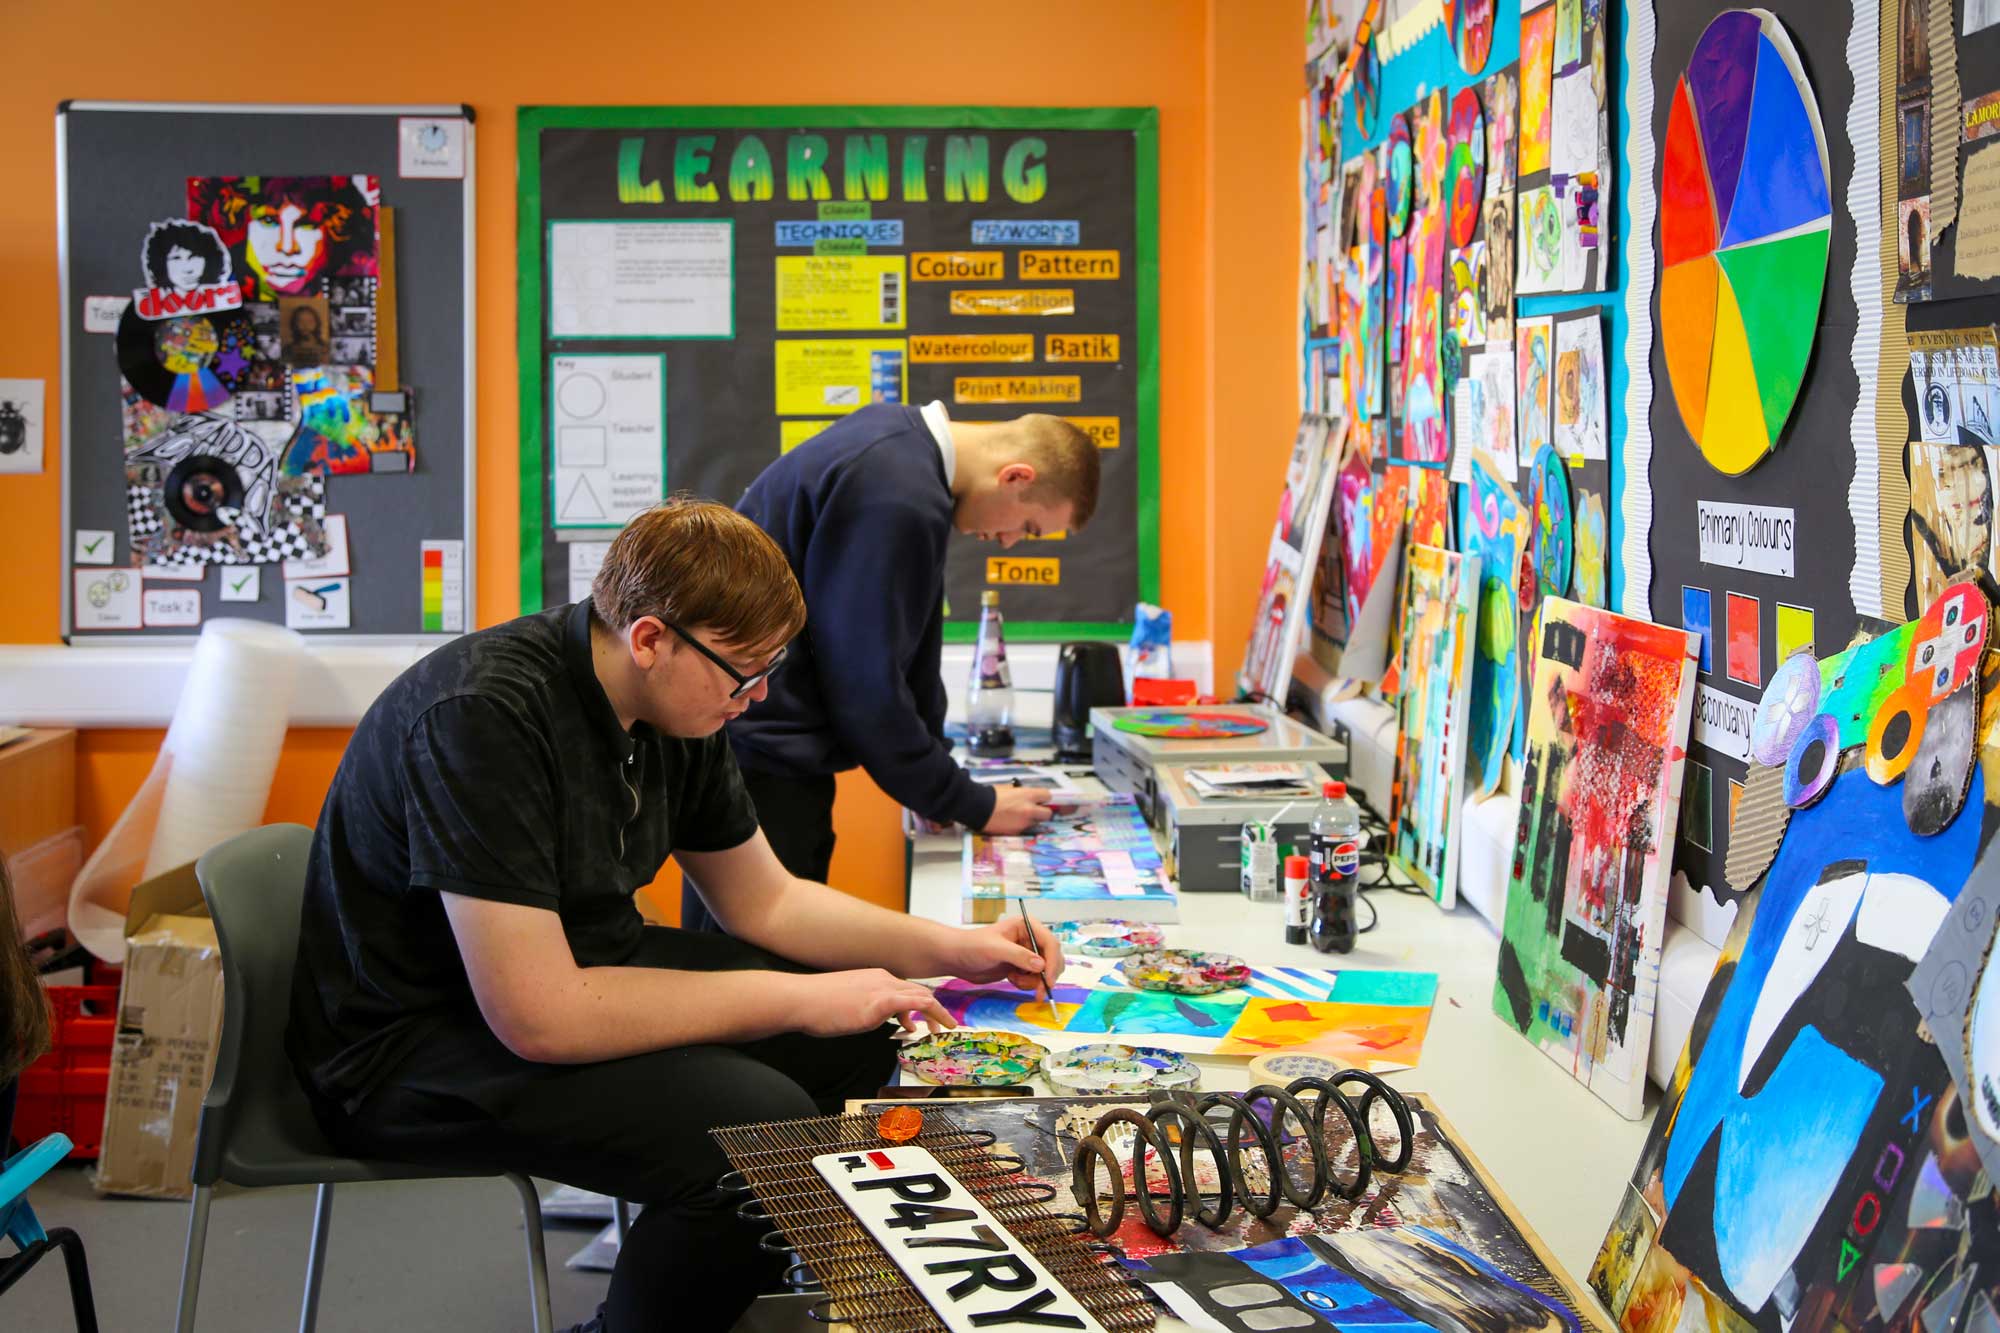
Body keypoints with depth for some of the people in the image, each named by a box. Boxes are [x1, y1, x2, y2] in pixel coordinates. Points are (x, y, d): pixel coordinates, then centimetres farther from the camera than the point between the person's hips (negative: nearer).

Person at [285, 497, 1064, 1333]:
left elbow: (764, 901, 11)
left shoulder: (675, 705, -2)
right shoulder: (484, 719, -29)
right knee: (762, 1127, -27)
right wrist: (800, 999, -25)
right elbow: (539, 1017, -32)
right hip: (407, 1044, -8)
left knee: (867, 1036, 1)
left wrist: (947, 949, -3)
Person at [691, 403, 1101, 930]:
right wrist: (972, 807, -8)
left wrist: (938, 792, 13)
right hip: (756, 756, -10)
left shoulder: (900, 437, 8)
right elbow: (867, 690, -20)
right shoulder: (898, 501, -24)